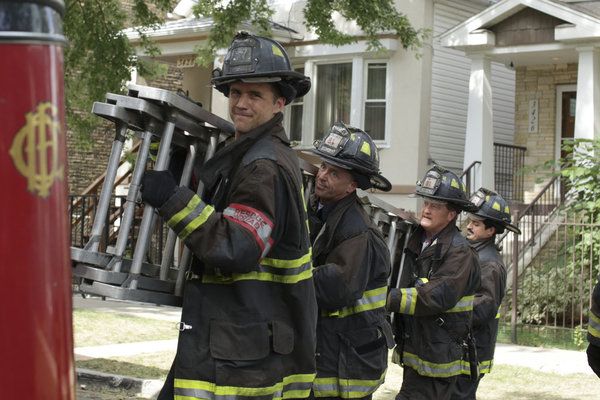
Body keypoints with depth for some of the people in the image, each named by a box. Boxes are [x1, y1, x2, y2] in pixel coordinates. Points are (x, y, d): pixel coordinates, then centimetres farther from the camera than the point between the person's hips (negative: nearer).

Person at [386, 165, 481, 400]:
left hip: (437, 359, -8)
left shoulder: (459, 253, -13)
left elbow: (436, 297, -24)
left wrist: (387, 299, -26)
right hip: (412, 352, 8)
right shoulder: (415, 242, 11)